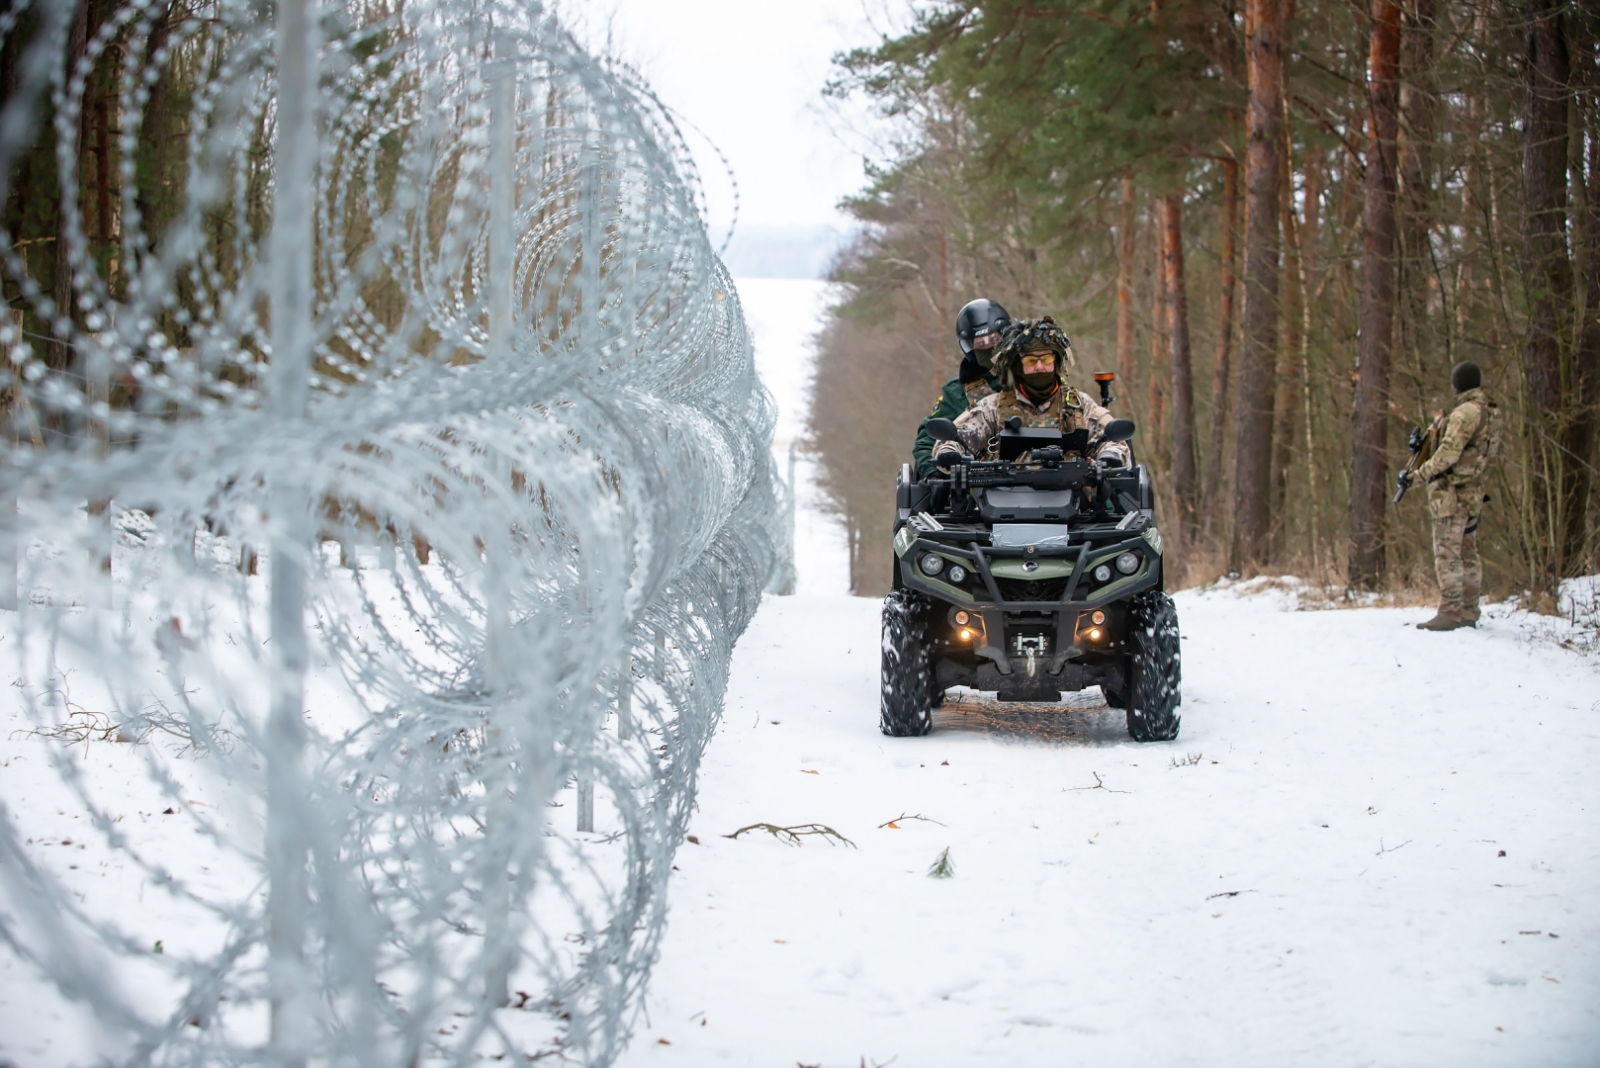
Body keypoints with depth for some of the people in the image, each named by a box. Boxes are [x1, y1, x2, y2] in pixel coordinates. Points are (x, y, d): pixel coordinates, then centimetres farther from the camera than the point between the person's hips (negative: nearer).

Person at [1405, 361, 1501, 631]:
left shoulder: (1466, 413, -16)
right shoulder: (1491, 413, 12)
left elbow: (1449, 453, -22)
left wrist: (1421, 473, -10)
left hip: (1452, 492, -9)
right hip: (1474, 492, 9)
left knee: (1447, 553, -9)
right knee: (1468, 553, 13)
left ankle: (1450, 612, -12)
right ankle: (1469, 611, 15)